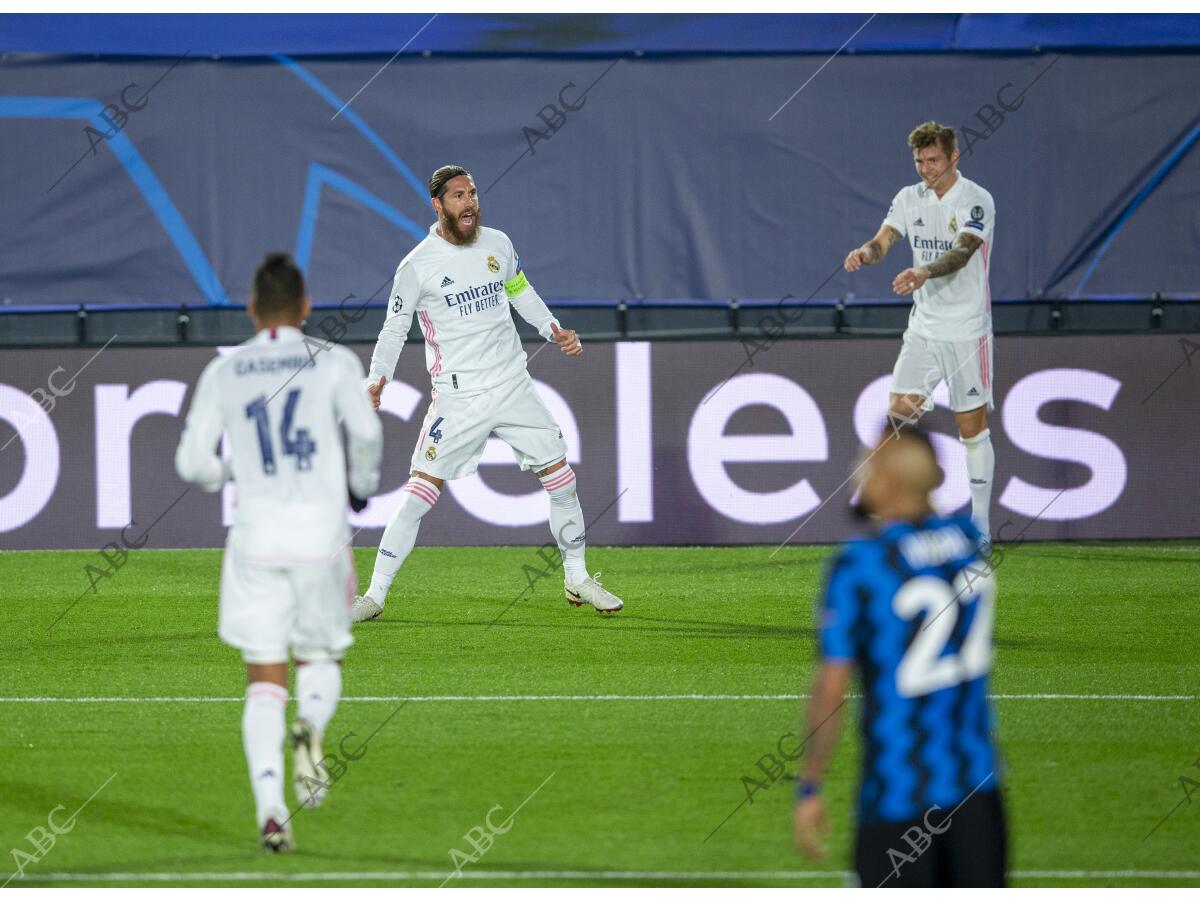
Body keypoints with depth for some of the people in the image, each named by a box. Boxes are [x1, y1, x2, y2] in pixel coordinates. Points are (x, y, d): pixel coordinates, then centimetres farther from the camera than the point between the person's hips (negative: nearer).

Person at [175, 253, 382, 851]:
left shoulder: (222, 374, 6)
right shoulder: (334, 363, 2)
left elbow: (192, 462, 3)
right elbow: (365, 431, -12)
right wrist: (362, 486, 6)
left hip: (255, 538, 1)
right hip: (322, 535, -1)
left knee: (264, 679, 4)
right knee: (321, 660, 17)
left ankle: (269, 808, -13)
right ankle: (310, 727, -18)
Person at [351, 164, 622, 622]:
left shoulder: (497, 243, 4)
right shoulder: (417, 265, -8)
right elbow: (395, 327, -1)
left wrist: (553, 328, 7)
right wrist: (379, 377, -16)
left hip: (514, 386, 4)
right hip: (458, 396, -4)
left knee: (561, 477, 5)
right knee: (420, 489, -12)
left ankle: (577, 579, 22)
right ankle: (375, 594, -6)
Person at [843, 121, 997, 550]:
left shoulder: (976, 201, -12)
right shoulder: (910, 198, 7)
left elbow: (961, 253, -28)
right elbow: (884, 239, -5)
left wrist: (924, 272, -46)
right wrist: (866, 252, -30)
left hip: (966, 330, -5)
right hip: (923, 327, 5)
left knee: (971, 426, -1)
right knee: (899, 410, -6)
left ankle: (980, 525, 8)